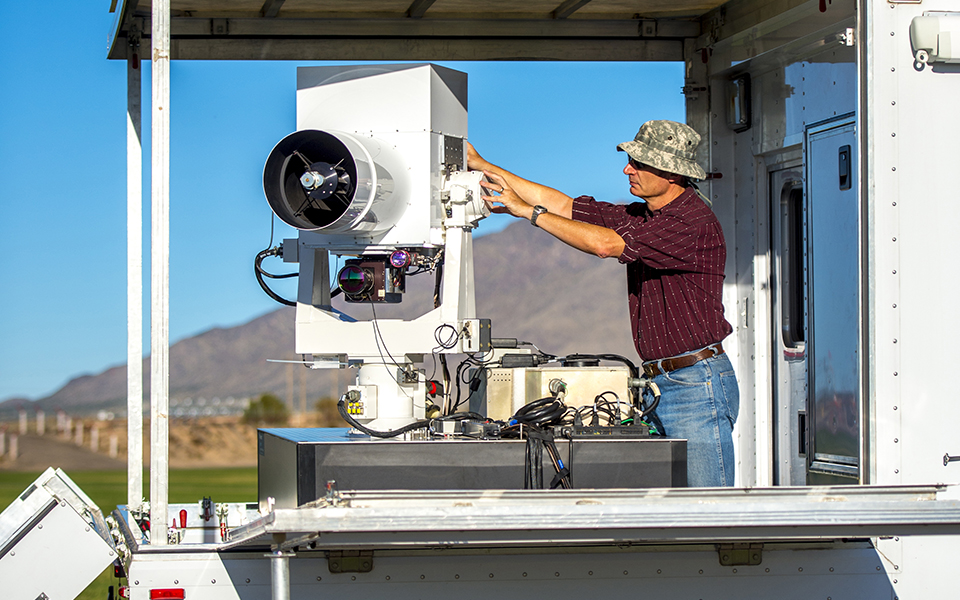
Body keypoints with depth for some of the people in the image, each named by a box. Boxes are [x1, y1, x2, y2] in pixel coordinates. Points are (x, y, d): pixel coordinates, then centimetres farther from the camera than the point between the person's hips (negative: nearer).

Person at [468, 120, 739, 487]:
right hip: (656, 385, 9)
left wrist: (529, 211, -15)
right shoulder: (644, 217, 14)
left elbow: (605, 244, -22)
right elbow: (565, 207, 14)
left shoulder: (694, 223, -15)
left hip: (698, 387, -9)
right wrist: (482, 166, 11)